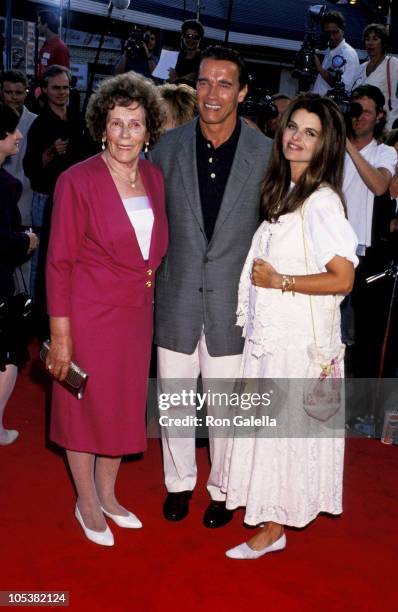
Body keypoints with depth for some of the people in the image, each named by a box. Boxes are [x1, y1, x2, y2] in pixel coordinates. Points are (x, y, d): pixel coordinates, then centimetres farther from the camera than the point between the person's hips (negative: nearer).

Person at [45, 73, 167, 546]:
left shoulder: (153, 177, 2)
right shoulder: (77, 181, -16)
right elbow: (59, 263, -14)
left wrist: (149, 283, 7)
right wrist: (60, 334, -15)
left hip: (137, 314, 6)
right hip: (89, 315, -6)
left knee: (124, 405, 17)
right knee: (86, 407, 10)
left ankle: (107, 494, 39)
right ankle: (87, 504, 32)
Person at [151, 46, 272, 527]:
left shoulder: (265, 153, -6)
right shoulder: (168, 147, -1)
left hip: (233, 302, -1)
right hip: (177, 300, 2)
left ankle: (222, 489, 36)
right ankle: (179, 482, 39)